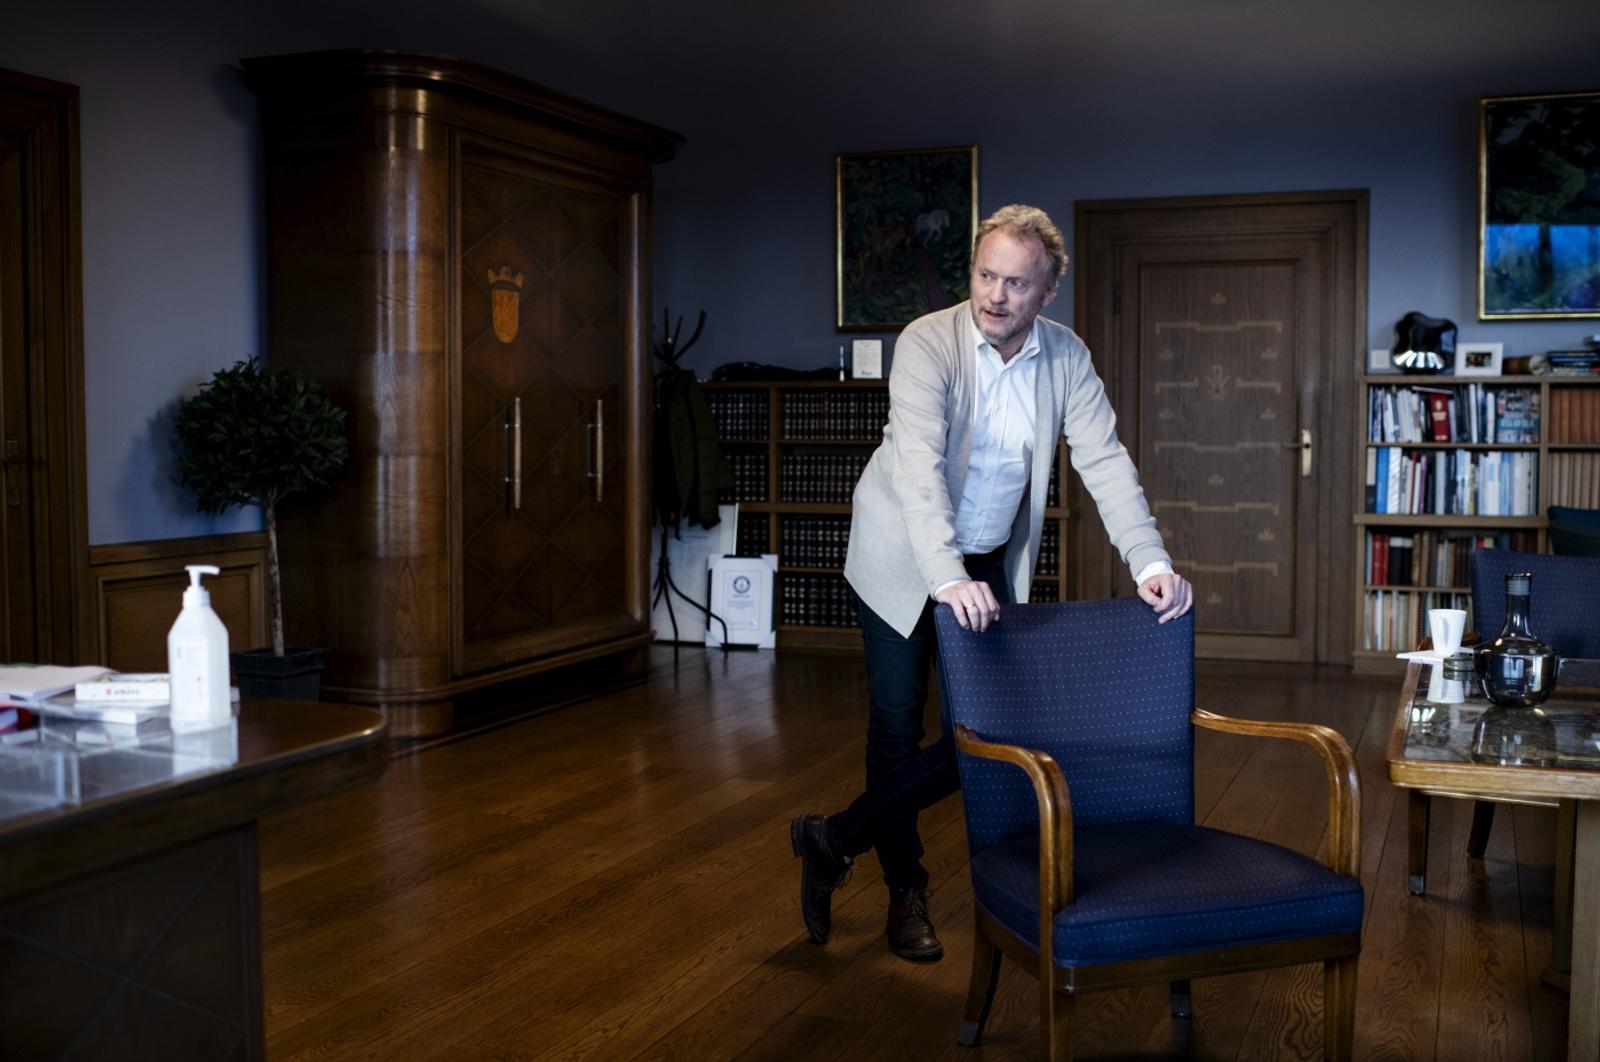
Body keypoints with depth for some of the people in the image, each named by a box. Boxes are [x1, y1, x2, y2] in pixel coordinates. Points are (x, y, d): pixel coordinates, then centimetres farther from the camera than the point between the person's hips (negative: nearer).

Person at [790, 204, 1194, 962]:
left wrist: (1152, 565, -25)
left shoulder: (1066, 358, -6)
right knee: (898, 731, 3)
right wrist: (948, 578, -45)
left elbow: (1105, 463, -11)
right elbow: (918, 463, -33)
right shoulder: (927, 343, -20)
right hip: (903, 559, -4)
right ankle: (905, 894, 23)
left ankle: (835, 841, 14)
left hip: (992, 563, 4)